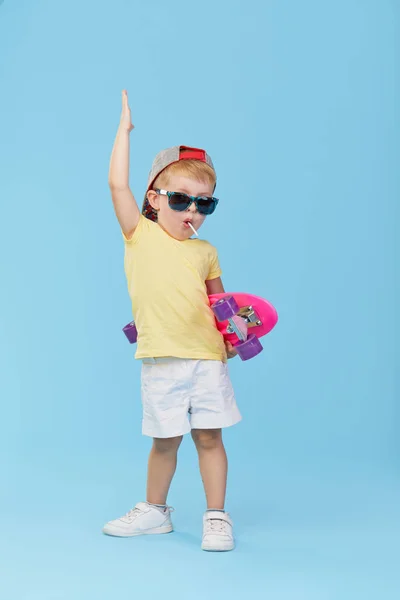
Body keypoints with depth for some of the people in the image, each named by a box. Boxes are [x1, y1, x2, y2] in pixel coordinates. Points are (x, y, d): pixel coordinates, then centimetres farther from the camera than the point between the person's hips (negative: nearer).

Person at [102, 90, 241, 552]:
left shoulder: (205, 252, 8)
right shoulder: (140, 235, 1)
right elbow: (118, 184, -8)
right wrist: (125, 129, -4)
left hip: (207, 358, 2)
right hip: (161, 362, -1)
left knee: (208, 437, 4)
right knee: (165, 440, 9)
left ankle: (216, 517, 15)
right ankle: (155, 511, 28)